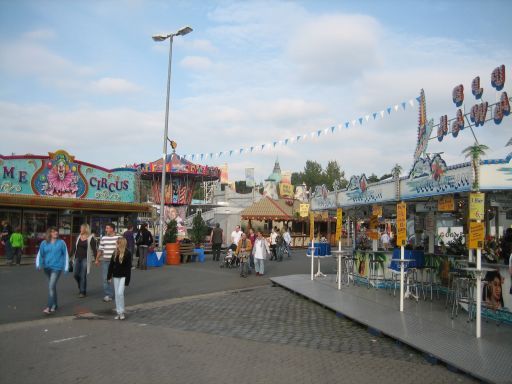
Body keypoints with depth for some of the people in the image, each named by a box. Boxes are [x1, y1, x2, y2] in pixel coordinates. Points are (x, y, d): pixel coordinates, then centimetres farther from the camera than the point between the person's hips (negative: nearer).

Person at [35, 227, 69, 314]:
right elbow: (40, 255, 10)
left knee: (51, 286, -15)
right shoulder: (44, 243, 5)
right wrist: (38, 264, -5)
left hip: (57, 267, -4)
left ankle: (49, 307, -15)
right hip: (47, 268, 4)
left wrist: (66, 267, 1)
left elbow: (66, 255, 3)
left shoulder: (61, 243, -2)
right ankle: (55, 304, 30)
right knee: (52, 286, 17)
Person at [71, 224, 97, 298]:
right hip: (77, 258, 5)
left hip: (85, 259, -5)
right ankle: (81, 287, 30)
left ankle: (83, 292, 8)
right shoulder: (78, 237, 10)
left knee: (83, 276, -3)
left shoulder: (91, 238, -6)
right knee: (75, 274, 5)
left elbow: (94, 249, -9)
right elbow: (74, 247, 14)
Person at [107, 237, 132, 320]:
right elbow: (111, 265, 10)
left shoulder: (127, 253, -11)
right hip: (116, 276, 6)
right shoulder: (115, 253, 5)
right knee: (117, 294, 8)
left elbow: (128, 267, -12)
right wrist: (109, 276, 7)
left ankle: (122, 312, 0)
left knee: (120, 293, -12)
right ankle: (118, 312, 17)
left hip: (123, 276, -6)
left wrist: (127, 280, -14)